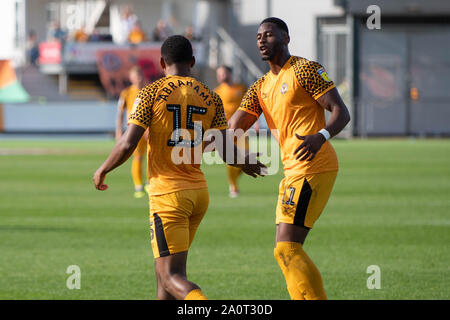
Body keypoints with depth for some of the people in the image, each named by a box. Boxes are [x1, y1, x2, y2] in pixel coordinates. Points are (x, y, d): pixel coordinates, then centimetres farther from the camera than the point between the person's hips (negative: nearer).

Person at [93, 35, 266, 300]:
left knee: (171, 276, -10)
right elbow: (227, 152, 0)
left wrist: (103, 171, 6)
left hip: (168, 192, -6)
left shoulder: (151, 93, -5)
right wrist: (247, 162, 22)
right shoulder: (211, 98, 6)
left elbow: (127, 145, -12)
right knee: (165, 268, 20)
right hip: (199, 191, 6)